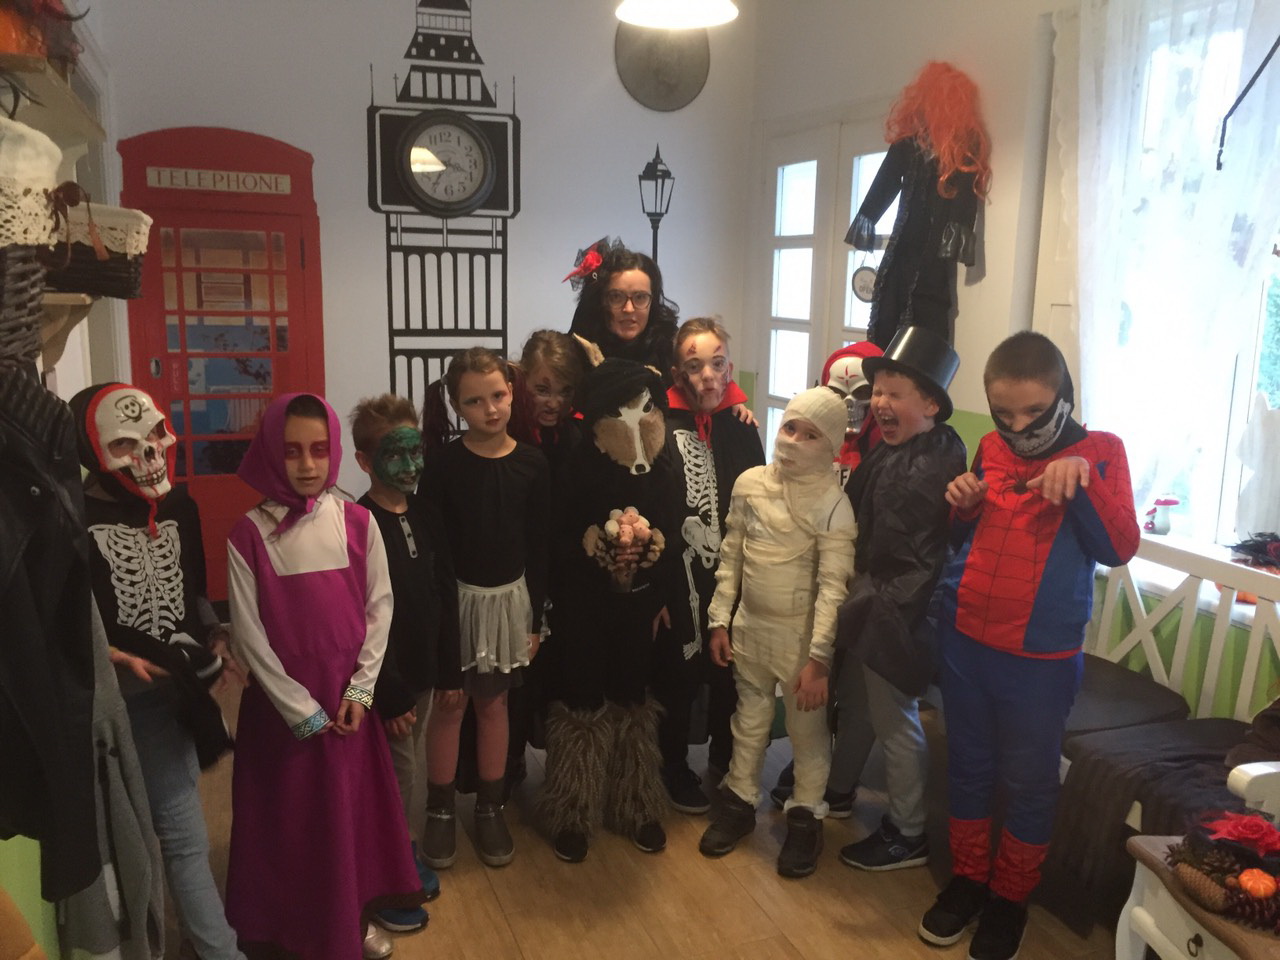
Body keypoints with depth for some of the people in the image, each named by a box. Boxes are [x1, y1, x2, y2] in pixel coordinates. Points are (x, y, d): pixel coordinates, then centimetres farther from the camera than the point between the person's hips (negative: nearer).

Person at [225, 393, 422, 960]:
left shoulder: (357, 522, -4)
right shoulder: (250, 534, -11)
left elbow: (379, 606, -1)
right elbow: (248, 634, -9)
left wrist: (359, 691, -7)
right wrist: (302, 710, -10)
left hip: (348, 696, 2)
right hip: (281, 701, -2)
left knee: (353, 806, 13)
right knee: (289, 815, 9)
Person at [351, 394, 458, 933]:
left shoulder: (426, 519, 3)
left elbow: (445, 598, 8)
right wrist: (389, 693, -17)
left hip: (424, 671, 6)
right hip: (387, 680, -6)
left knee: (412, 769, 19)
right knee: (395, 774, 5)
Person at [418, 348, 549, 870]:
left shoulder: (532, 464, -5)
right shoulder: (443, 465, -12)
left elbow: (538, 546, 1)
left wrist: (535, 616, 3)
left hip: (509, 598, 2)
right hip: (456, 598, -2)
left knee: (494, 705, 15)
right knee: (448, 705, 9)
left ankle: (490, 810, 31)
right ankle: (440, 813, 28)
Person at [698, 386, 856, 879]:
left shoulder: (833, 503, -16)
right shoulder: (749, 483, -3)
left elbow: (833, 585, -17)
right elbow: (731, 556, 5)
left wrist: (818, 657, -20)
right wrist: (719, 621, 5)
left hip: (801, 634, -4)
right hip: (750, 625, 4)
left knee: (807, 729, 11)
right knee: (749, 719, 20)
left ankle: (806, 816, 31)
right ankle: (740, 800, 39)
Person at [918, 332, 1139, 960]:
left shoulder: (1099, 452, -5)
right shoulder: (991, 448, 5)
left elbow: (1118, 549, -14)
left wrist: (1083, 480, -27)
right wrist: (961, 506, -6)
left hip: (1040, 656, -4)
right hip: (965, 641, 4)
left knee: (1029, 783, 12)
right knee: (968, 767, 18)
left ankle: (1009, 898, 33)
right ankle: (967, 879, 37)